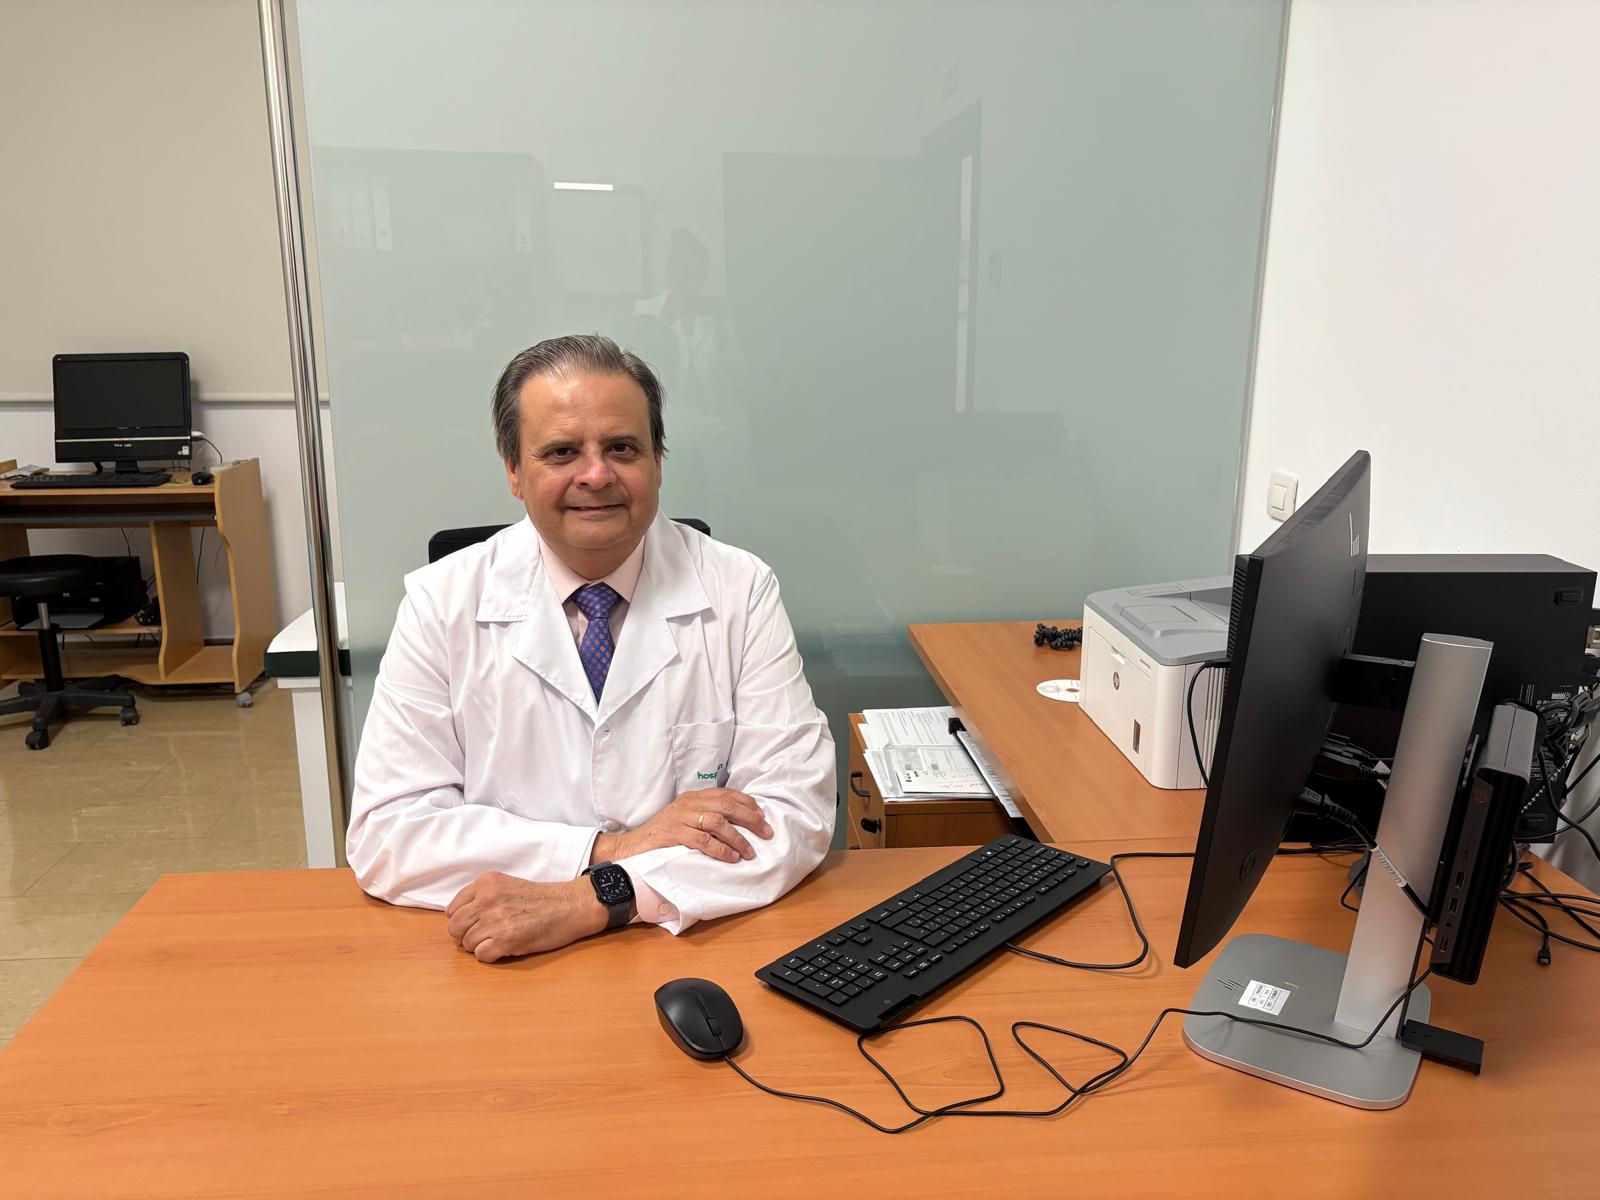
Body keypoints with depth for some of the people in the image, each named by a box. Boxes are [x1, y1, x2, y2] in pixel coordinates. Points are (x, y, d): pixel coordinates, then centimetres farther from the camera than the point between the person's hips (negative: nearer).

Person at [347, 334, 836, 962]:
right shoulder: (441, 603, -3)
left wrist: (590, 898, -20)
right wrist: (609, 849, -17)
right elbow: (385, 833, -8)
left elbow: (797, 814, -9)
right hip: (496, 970, 0)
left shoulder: (740, 592, -4)